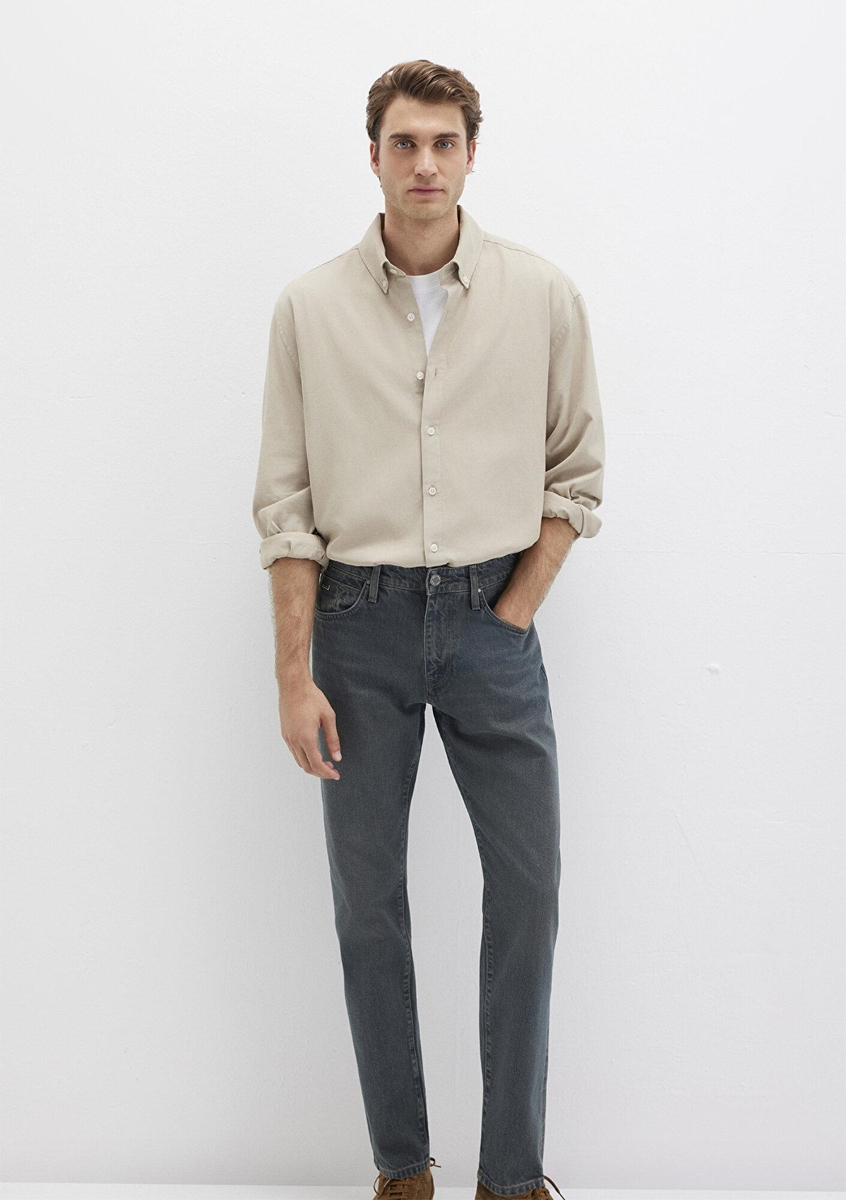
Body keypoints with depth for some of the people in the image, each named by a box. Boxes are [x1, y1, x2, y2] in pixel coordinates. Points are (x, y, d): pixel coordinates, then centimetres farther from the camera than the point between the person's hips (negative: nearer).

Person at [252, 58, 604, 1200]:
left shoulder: (544, 295, 0)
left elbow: (576, 473, 7)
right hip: (358, 619, 0)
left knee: (527, 889, 0)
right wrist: (295, 674, -5)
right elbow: (285, 502, 0)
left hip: (491, 615, 0)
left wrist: (513, 612, -3)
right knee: (368, 900, 5)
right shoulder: (310, 307, 0)